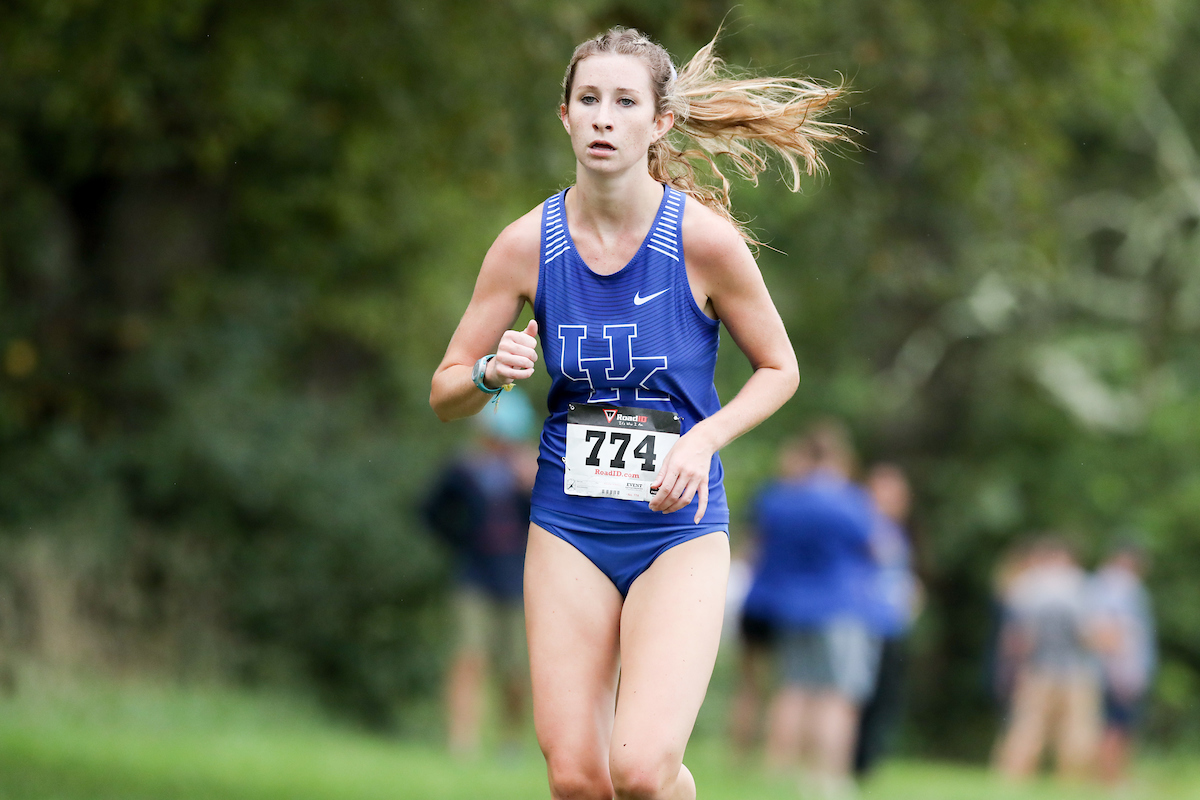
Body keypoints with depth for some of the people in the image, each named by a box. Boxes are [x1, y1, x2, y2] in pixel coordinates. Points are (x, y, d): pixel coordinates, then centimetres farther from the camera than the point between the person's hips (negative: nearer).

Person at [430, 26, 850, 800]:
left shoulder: (704, 238, -11)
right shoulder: (528, 244, -4)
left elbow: (779, 369, 3)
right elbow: (445, 394, 4)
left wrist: (704, 438, -15)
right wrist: (493, 371, -19)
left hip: (679, 529, -2)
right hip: (568, 529, 2)